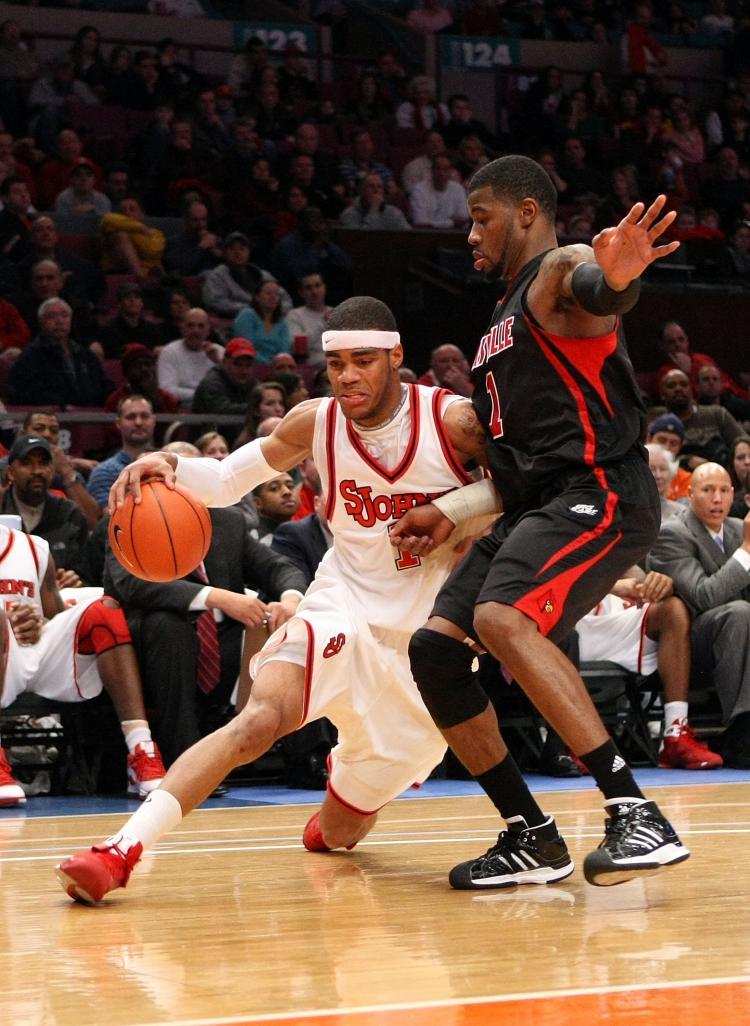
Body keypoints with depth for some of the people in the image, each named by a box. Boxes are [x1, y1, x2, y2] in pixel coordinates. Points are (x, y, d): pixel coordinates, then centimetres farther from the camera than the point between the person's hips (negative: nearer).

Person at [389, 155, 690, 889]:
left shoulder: (560, 271, -4)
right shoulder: (506, 319, 25)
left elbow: (597, 291, -32)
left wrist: (617, 279, -56)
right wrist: (451, 514, 20)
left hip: (598, 492, -10)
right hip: (533, 509, 10)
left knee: (502, 619, -31)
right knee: (434, 648, 0)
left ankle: (636, 814, -33)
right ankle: (529, 836, 6)